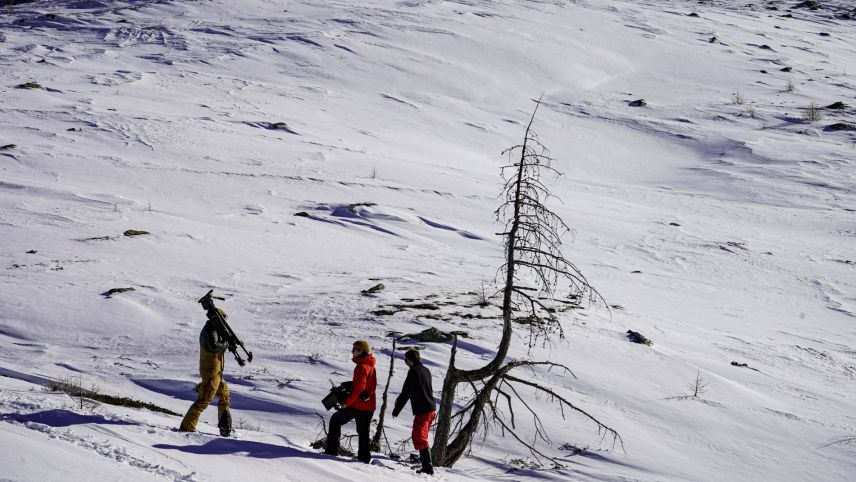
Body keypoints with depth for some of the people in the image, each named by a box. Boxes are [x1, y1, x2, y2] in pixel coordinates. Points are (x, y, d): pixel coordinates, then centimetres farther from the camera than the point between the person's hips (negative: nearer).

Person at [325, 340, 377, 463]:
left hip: (357, 404, -8)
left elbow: (359, 387, -24)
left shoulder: (361, 367, -18)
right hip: (369, 405, 8)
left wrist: (347, 402, -19)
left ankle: (332, 450, 6)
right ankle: (364, 456, 13)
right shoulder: (370, 365, 11)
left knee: (335, 420, 8)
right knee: (363, 431, 15)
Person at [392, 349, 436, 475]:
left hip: (422, 410, -9)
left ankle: (428, 468, -12)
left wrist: (396, 410, -7)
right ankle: (426, 466, 23)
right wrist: (399, 399, 32)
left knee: (419, 439, -7)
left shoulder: (414, 371, -13)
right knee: (422, 438, 19)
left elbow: (406, 392, -14)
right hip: (431, 409, 9)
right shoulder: (426, 370, 14)